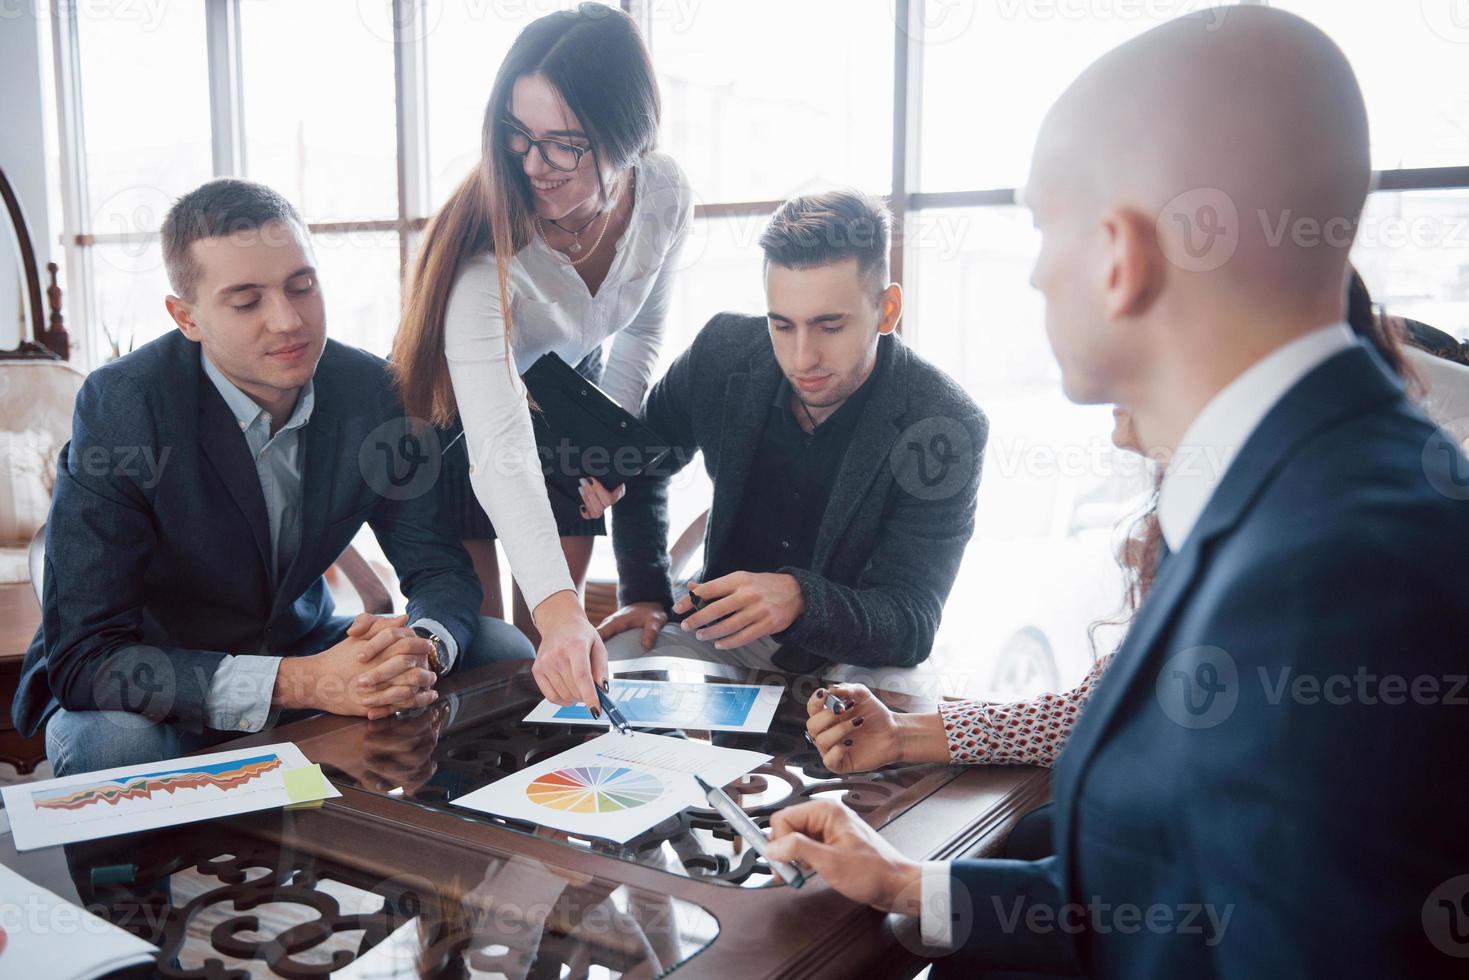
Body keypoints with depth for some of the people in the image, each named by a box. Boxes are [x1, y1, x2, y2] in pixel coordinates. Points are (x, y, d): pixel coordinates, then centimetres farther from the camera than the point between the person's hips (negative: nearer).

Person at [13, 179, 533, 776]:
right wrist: (301, 682, -40)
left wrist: (420, 648, -31)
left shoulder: (367, 389, -11)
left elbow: (439, 565, -6)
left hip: (301, 649, 4)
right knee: (115, 743, -37)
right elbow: (84, 658, -28)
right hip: (160, 692, -3)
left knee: (505, 652, -12)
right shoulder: (121, 406, -24)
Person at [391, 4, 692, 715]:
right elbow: (501, 452, -48)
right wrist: (559, 610, -60)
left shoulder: (665, 196, -22)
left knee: (557, 630, 9)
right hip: (465, 421, -4)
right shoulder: (488, 247, -39)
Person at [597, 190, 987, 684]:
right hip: (727, 627, 4)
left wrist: (800, 600, -44)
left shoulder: (945, 426, -21)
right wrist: (646, 594, 0)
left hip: (856, 653, -3)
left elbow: (909, 625, -24)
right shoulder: (723, 350, -11)